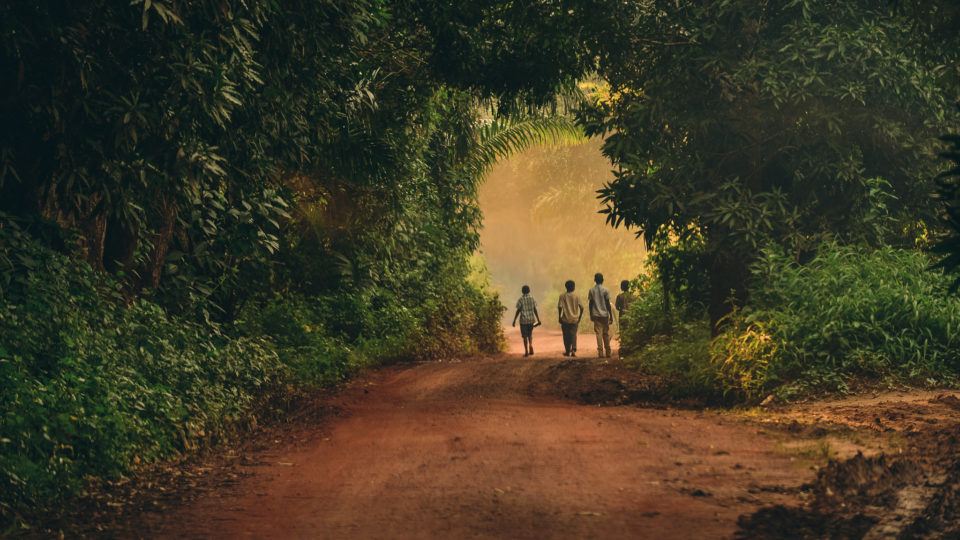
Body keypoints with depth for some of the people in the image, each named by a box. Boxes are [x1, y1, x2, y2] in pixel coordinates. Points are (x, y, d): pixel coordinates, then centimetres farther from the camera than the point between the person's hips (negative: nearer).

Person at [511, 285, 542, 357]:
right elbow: (535, 310, 3)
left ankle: (526, 352, 4)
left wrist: (514, 321, -2)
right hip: (531, 319, 3)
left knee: (525, 336, 4)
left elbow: (518, 311, -8)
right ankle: (531, 347, 6)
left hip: (523, 320, -3)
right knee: (530, 334, 20)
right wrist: (538, 320, 9)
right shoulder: (532, 299, 1)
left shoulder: (521, 300, -9)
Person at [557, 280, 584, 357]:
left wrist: (560, 317, -1)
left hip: (565, 319, -1)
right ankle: (573, 350, -12)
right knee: (573, 335, 5)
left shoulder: (562, 296, -4)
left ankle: (567, 351, 15)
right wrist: (579, 317, 6)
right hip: (574, 319, 1)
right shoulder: (577, 296, -2)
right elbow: (581, 307, -5)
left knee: (566, 335, 10)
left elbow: (560, 307, -11)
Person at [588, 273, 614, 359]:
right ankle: (607, 352, 11)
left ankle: (600, 353, -6)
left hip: (596, 315, 1)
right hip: (605, 314, -1)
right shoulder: (605, 290, -4)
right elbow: (608, 304, -4)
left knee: (599, 334, 0)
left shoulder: (592, 291, 1)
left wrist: (591, 315, 12)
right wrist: (611, 315, 1)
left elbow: (590, 304, 3)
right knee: (606, 334, 8)